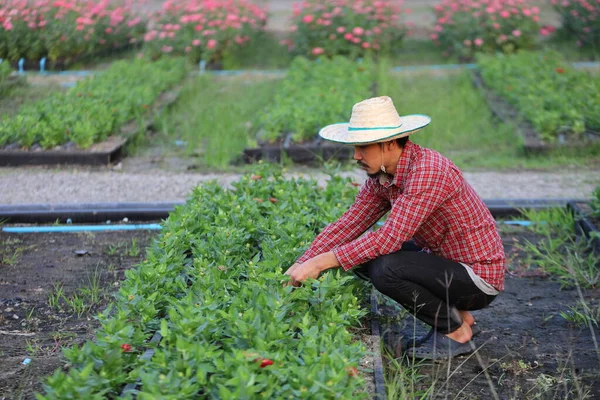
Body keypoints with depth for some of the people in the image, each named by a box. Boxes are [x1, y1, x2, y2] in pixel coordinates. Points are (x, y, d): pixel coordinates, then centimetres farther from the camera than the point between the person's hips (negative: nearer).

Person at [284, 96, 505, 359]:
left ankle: (456, 332, -2)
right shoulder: (380, 175, 1)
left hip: (479, 276, -9)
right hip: (444, 259, 9)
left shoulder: (428, 171, -27)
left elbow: (389, 238, -31)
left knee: (384, 269, -26)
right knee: (364, 252, 5)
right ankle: (453, 314, 11)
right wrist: (302, 265, -10)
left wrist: (320, 263, -28)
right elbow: (348, 224, 1)